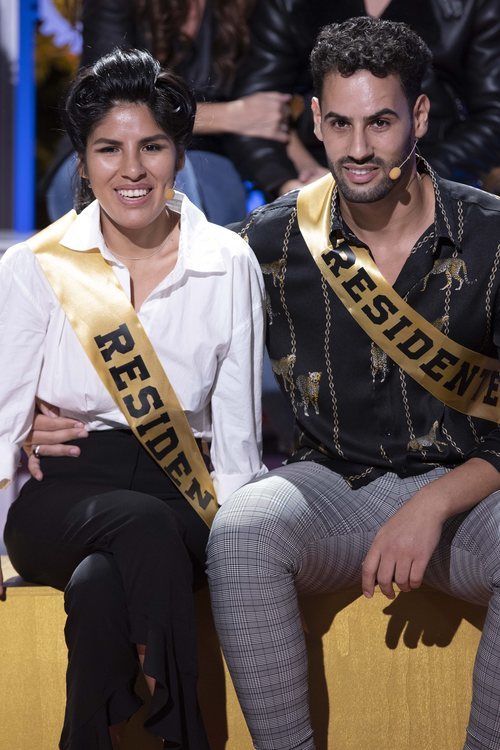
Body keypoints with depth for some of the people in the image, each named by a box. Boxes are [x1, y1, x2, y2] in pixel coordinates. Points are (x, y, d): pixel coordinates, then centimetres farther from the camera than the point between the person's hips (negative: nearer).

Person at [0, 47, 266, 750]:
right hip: (64, 498, 0)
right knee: (145, 528, -36)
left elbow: (236, 430, 7)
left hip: (181, 502, 0)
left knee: (99, 582, -36)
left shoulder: (230, 264, 6)